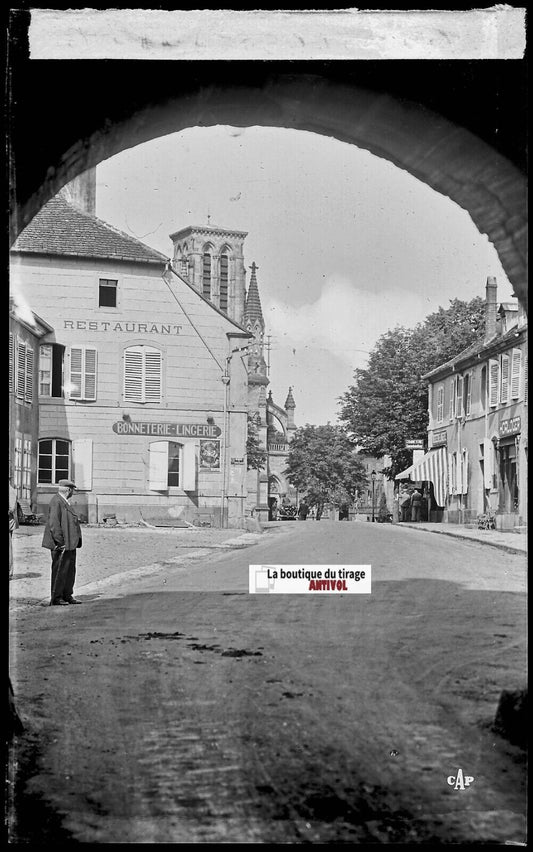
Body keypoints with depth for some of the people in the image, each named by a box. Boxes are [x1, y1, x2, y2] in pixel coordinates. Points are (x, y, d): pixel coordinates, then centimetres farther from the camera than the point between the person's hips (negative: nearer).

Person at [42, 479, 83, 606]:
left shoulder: (64, 502, 17)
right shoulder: (56, 502, -15)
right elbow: (54, 524, -21)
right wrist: (60, 542, -22)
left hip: (70, 544, 10)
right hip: (61, 545, -10)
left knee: (70, 570, 14)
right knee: (59, 570, -3)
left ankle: (67, 595, 23)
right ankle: (56, 598, 4)